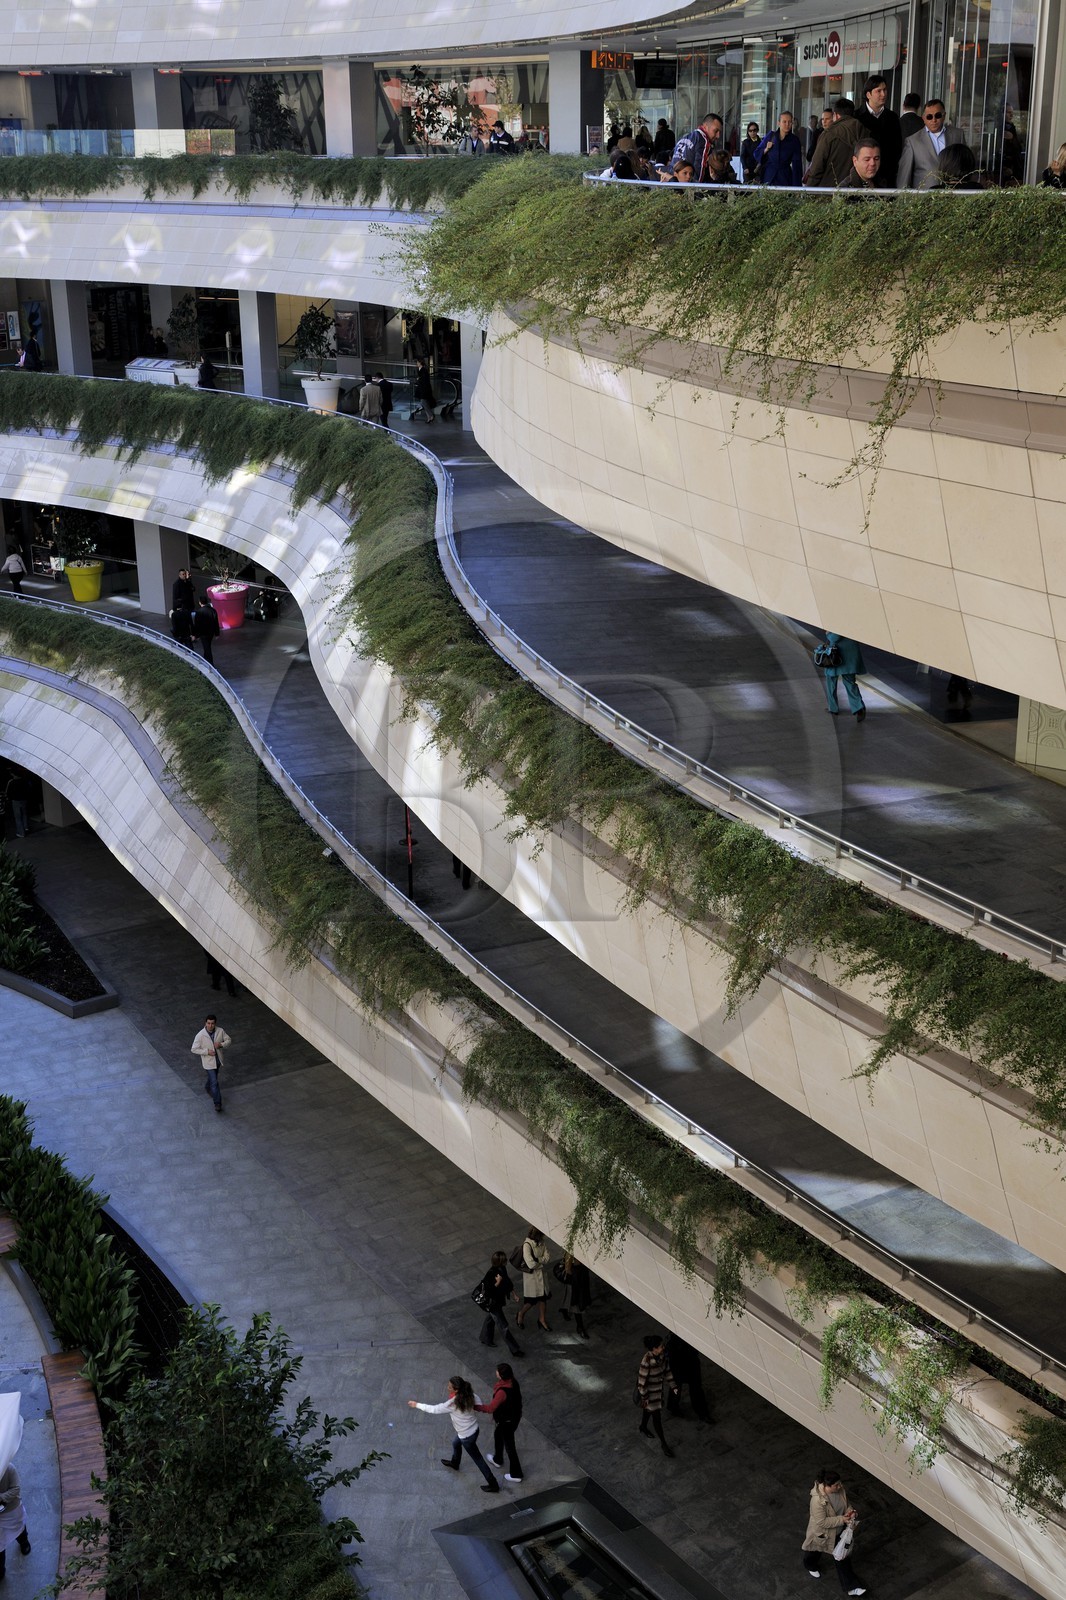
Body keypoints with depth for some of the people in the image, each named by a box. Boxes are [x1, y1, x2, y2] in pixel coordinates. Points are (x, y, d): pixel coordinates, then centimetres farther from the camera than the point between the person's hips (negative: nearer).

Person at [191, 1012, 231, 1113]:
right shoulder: (200, 1035, -22)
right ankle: (217, 1103, 5)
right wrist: (207, 1051, -25)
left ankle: (207, 1089, 57)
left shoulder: (220, 1031, -13)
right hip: (208, 1062, -5)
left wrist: (221, 1044, -20)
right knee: (214, 1082, -5)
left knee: (212, 1077, 28)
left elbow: (229, 1040, 1)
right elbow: (194, 1049, -16)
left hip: (218, 1060, 5)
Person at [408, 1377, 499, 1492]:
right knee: (456, 1445, 34)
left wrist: (417, 1405, -12)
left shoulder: (453, 1404, -33)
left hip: (467, 1436, -8)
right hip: (474, 1429, 8)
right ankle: (455, 1463, 63)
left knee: (477, 1459, 10)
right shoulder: (470, 1395, -15)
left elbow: (434, 1409, -22)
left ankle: (493, 1485, 22)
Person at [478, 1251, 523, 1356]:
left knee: (490, 1318, 29)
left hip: (499, 1300, 8)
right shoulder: (491, 1274, -34)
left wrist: (514, 1294, 15)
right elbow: (488, 1291, -31)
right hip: (493, 1303, -8)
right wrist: (497, 1283, -38)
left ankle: (486, 1339, 52)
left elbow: (508, 1281, 9)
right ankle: (514, 1349, 13)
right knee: (504, 1326, 3)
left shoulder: (502, 1269, -8)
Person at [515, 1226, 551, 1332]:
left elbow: (547, 1257, -5)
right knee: (531, 1299, 6)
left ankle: (542, 1319, 31)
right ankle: (520, 1314, 32)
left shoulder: (541, 1242, -3)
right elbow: (531, 1264, -29)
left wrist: (537, 1260, -20)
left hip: (540, 1273, 6)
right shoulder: (527, 1245, -27)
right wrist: (542, 1262, -12)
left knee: (543, 1296, 13)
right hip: (530, 1274, -6)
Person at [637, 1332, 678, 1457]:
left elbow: (667, 1370, 2)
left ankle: (643, 1427, 56)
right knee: (656, 1416, 5)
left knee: (648, 1409, 30)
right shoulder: (646, 1361, -36)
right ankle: (663, 1443, 20)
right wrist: (644, 1397, -16)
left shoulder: (662, 1355, -15)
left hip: (659, 1388, 7)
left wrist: (673, 1385, 6)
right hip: (650, 1391, -7)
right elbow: (642, 1380, -24)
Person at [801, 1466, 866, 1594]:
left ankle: (851, 1586, 31)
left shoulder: (840, 1489, -19)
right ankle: (811, 1566, 60)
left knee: (843, 1556, 16)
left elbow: (847, 1503, 1)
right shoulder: (818, 1500, -40)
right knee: (815, 1551, 27)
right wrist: (841, 1520, -32)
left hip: (839, 1530, 4)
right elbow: (821, 1522, -34)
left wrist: (851, 1511, -20)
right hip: (822, 1532, -4)